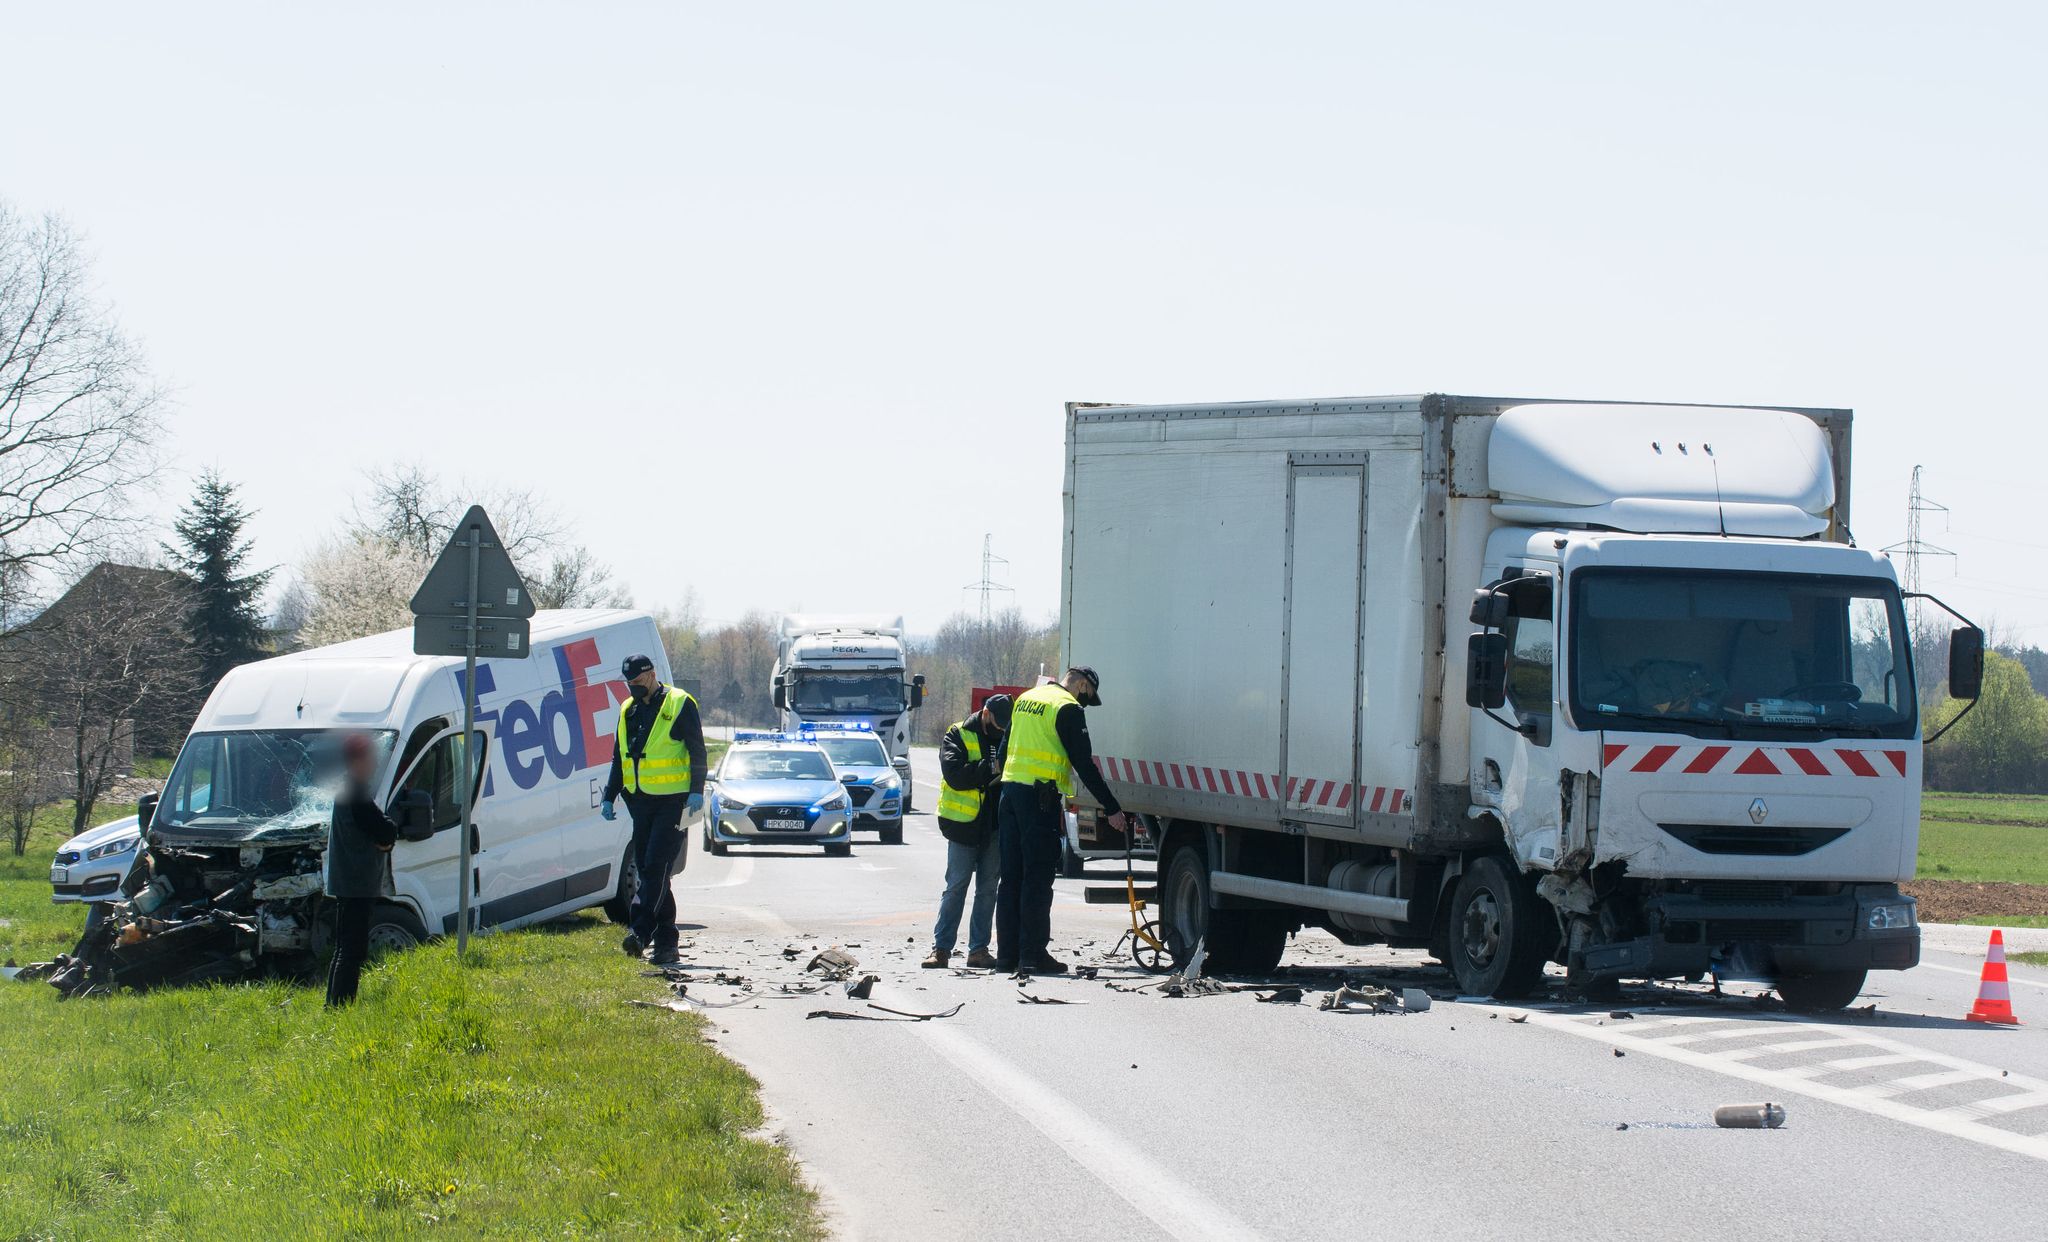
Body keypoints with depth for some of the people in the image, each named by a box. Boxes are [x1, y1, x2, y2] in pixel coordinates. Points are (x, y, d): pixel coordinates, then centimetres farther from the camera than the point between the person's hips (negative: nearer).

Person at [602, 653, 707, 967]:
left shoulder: (679, 704, -5)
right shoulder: (628, 711, 15)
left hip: (672, 801, -7)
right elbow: (619, 758, 23)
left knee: (656, 868, -15)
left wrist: (696, 791, -16)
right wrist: (609, 797, 18)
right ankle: (665, 944, 9)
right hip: (641, 801, 7)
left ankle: (640, 932, -22)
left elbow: (697, 751, -7)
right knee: (646, 871, 5)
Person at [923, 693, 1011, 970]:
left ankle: (979, 949, 11)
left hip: (995, 827, 4)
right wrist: (991, 768, -23)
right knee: (956, 887, -3)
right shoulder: (958, 736, -3)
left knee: (988, 889, 6)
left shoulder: (1007, 738, 11)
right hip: (964, 825, -4)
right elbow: (955, 774, -17)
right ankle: (941, 948, 1)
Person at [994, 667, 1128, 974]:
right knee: (1038, 879, -6)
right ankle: (1033, 955, -8)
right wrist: (1112, 808, -6)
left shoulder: (1025, 699, 18)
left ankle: (1007, 953, 10)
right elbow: (1084, 764, -10)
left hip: (1009, 792, 8)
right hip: (1041, 796, -8)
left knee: (1011, 877, 10)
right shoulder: (1067, 709, -8)